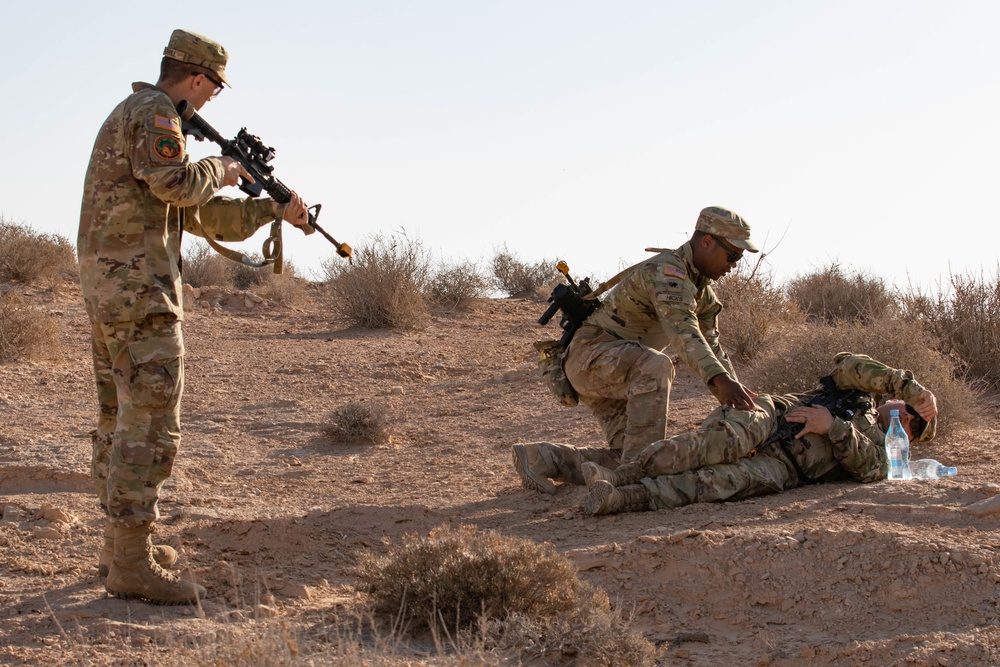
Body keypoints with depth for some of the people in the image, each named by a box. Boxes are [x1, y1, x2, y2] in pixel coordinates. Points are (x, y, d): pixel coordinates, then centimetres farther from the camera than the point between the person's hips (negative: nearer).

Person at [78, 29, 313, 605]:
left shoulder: (129, 115, 23)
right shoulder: (154, 113, -9)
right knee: (151, 426, -10)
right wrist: (219, 169, -5)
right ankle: (133, 565, -11)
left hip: (105, 281, 11)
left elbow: (201, 215, 23)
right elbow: (178, 185, -25)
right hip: (140, 287, -11)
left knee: (122, 418, 16)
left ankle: (121, 545, 23)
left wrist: (272, 209, 21)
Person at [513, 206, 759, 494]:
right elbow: (682, 330, -38)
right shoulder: (666, 270, -21)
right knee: (655, 366, -38)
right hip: (591, 352, -10)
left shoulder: (702, 288, 11)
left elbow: (711, 347, 16)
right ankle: (639, 460, -33)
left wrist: (736, 395, 1)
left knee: (625, 457, 0)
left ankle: (541, 458, 5)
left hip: (616, 372, 10)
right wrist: (721, 380, -50)